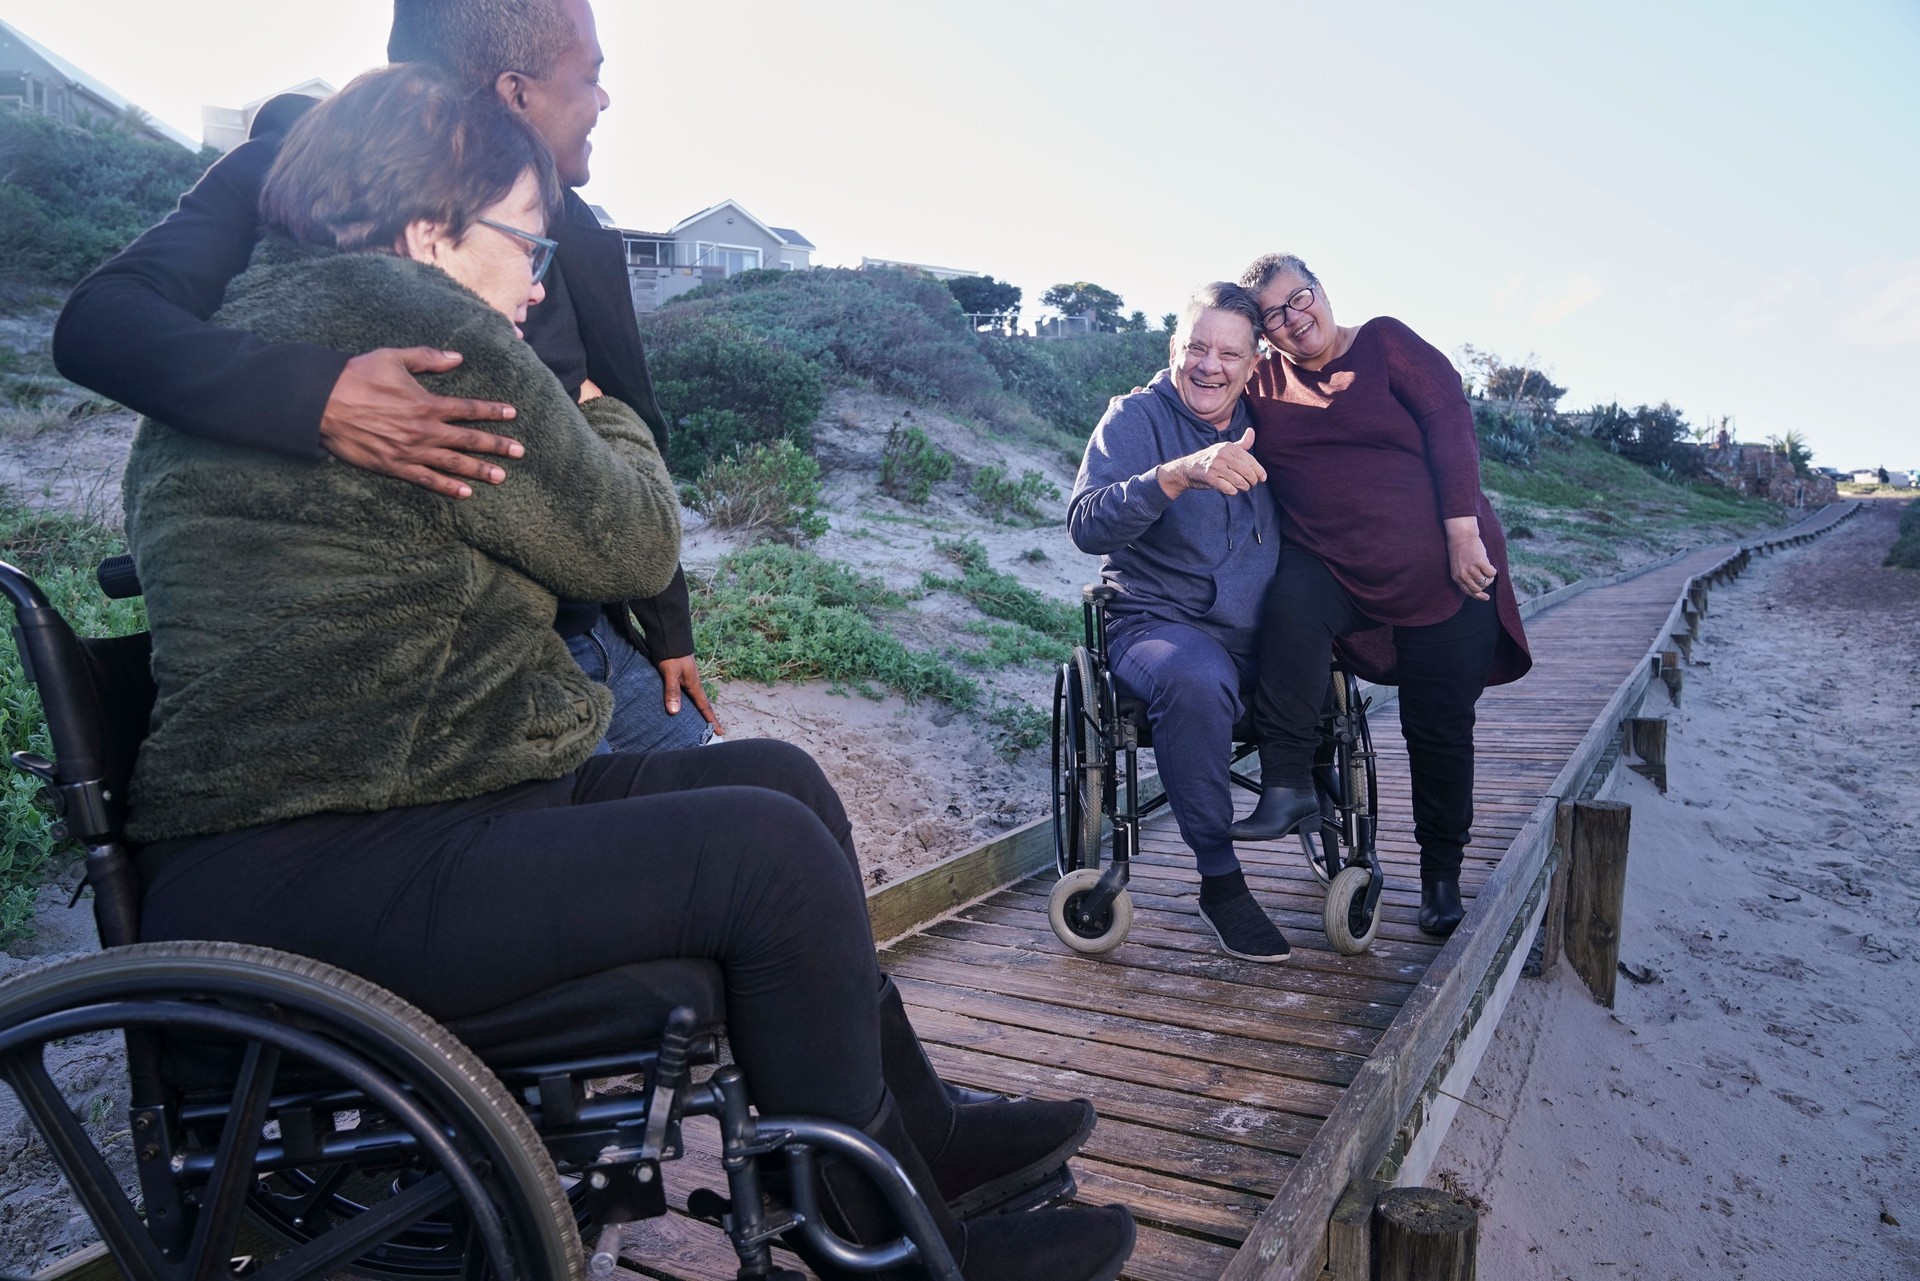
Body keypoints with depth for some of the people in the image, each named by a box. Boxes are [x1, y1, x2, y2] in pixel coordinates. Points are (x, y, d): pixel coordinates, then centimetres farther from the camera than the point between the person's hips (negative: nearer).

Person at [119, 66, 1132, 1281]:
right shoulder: (415, 324, -14)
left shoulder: (256, 325, 19)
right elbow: (632, 544, -8)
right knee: (771, 850, -18)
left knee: (783, 778, 7)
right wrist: (606, 415, 11)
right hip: (305, 883, -11)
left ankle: (918, 1126, 19)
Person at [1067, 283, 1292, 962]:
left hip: (1262, 634, 6)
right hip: (1158, 623, -5)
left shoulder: (1265, 424, 14)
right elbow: (1086, 523, -20)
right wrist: (1180, 473, -34)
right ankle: (1219, 879, -22)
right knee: (1196, 681, -36)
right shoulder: (1137, 417, -2)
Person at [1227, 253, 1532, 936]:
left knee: (1440, 726, 4)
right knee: (1293, 597, -34)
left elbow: (1449, 421, -9)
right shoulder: (1262, 383, 8)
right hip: (1332, 568, 1)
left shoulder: (1383, 342, -2)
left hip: (1439, 571, -1)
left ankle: (1441, 868, 25)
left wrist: (1464, 533, -17)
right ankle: (1286, 784, -30)